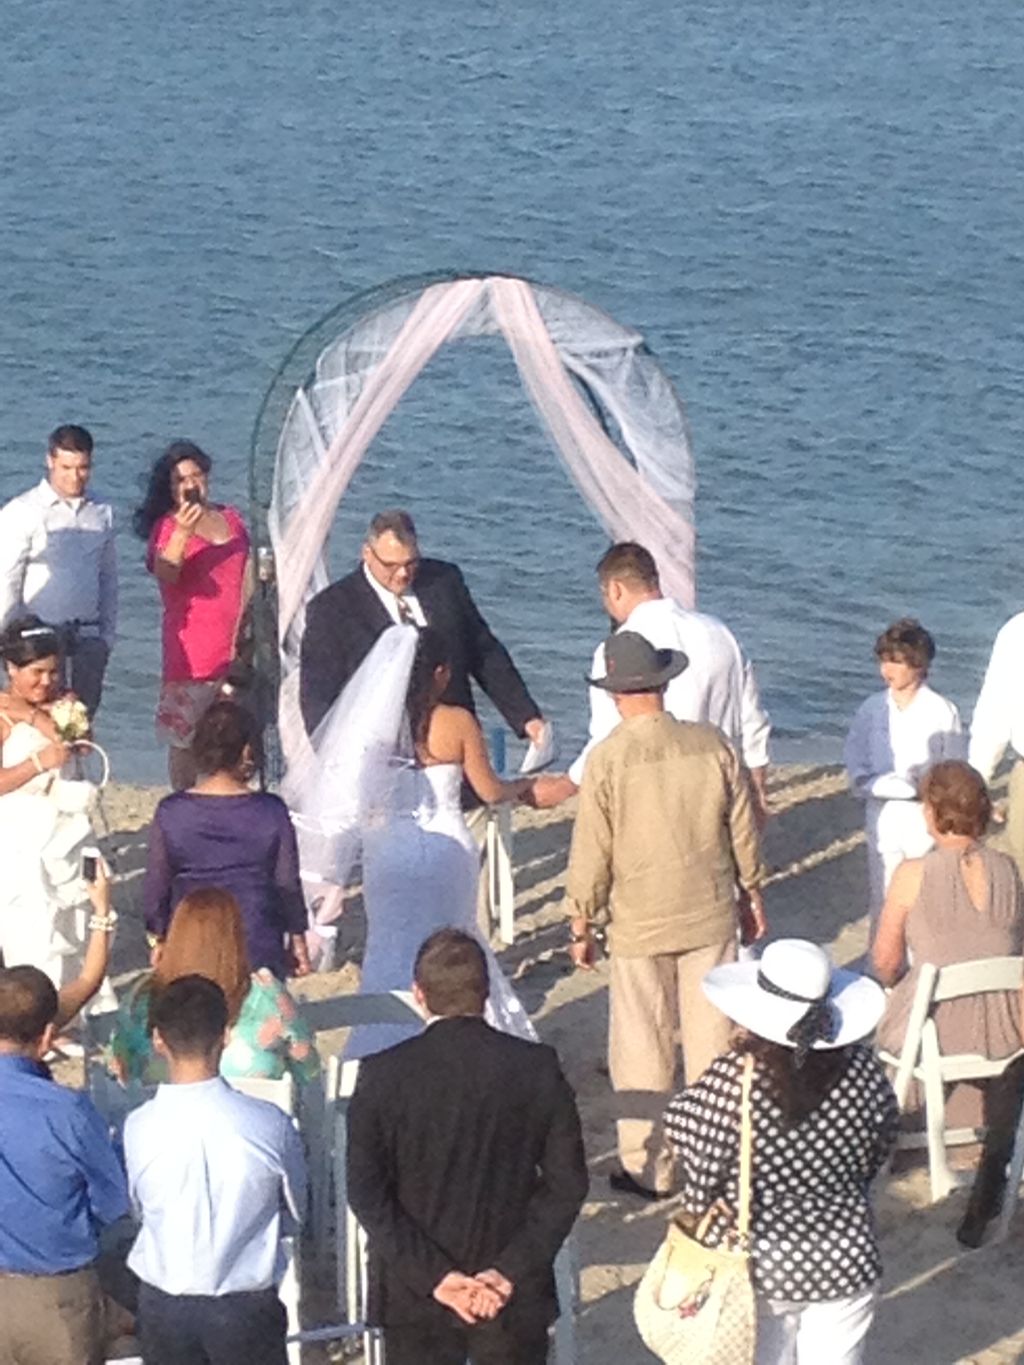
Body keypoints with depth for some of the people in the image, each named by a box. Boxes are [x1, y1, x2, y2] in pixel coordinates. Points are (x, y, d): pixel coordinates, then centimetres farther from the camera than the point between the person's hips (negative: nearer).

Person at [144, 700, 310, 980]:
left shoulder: (171, 813, -12)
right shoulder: (271, 812, -14)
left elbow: (156, 886, -2)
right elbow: (287, 884, -3)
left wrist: (157, 940, 13)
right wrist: (297, 940, 12)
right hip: (258, 952, 0)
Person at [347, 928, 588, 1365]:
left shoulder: (383, 1075, -11)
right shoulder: (537, 1068, -8)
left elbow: (366, 1193, -12)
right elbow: (566, 1183, -8)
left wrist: (433, 1276, -11)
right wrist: (510, 1272, -9)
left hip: (415, 1296, -1)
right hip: (515, 1296, 1)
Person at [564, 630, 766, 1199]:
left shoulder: (607, 759, -15)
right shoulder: (711, 744, -6)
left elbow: (591, 853, -10)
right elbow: (743, 831, 4)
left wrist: (582, 924, 3)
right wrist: (750, 894, 19)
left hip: (640, 924, -3)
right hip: (711, 917, 3)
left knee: (643, 1050, 7)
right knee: (711, 1038, 12)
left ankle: (648, 1168, 13)